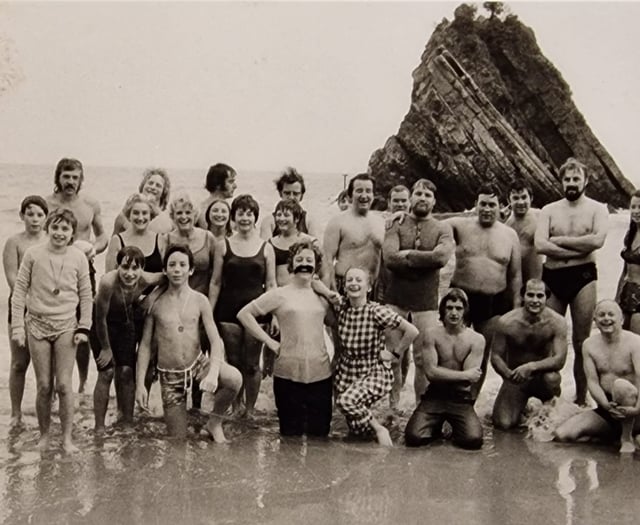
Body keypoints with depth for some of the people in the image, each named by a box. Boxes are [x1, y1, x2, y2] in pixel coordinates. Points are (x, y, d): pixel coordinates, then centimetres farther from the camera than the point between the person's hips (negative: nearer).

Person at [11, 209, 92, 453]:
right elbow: (19, 291, 1)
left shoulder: (78, 257, -1)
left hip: (66, 326, 0)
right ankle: (44, 436, 20)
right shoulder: (33, 254, -3)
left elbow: (86, 295, 5)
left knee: (64, 385, -3)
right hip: (37, 324, 0)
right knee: (44, 386, 3)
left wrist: (83, 327, 0)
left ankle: (67, 438, 9)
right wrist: (17, 327, -3)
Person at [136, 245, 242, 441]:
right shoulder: (155, 302, -3)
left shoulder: (199, 301, -2)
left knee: (234, 379, -30)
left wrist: (213, 373, -25)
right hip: (170, 375, 0)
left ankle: (215, 422, -3)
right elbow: (145, 345, 1)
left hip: (198, 364, 1)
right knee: (178, 441, -2)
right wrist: (140, 384, -5)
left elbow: (215, 340, -8)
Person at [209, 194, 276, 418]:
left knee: (252, 364, 2)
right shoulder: (223, 246, 4)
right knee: (233, 362, 5)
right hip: (229, 311, 0)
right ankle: (234, 407, 19)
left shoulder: (266, 248, 5)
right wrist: (209, 313, 2)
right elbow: (215, 282, 6)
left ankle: (250, 410, 14)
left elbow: (271, 284, 5)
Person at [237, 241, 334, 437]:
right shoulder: (279, 294, 2)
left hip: (321, 374, 3)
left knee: (319, 433, 5)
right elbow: (244, 314, 1)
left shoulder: (322, 296, 11)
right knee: (291, 434, 4)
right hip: (288, 373, -2)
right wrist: (268, 341, -4)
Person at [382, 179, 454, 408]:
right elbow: (389, 257, -12)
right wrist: (424, 261, -10)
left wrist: (407, 255, -10)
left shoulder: (442, 229, 7)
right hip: (395, 298, 0)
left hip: (426, 301, 0)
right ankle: (392, 406, 17)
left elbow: (441, 256, -13)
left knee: (424, 357, 3)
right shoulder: (396, 224, 5)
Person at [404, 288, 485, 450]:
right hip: (434, 397, 0)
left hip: (462, 400, 0)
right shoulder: (431, 335, -1)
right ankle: (436, 428, 14)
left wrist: (443, 375, -8)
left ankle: (456, 428, 12)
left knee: (473, 439, -25)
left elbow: (471, 378, -8)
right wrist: (464, 375, -11)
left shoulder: (476, 339, 0)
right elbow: (431, 372, -12)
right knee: (414, 437, -22)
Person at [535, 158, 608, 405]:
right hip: (552, 277, 2)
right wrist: (579, 248, -11)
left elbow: (597, 240, -16)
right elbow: (540, 245, -7)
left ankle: (581, 399, 12)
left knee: (581, 342, 3)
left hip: (583, 276, -2)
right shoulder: (549, 210, 8)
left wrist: (559, 240, -10)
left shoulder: (597, 209, 3)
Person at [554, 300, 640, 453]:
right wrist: (606, 405, -25)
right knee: (562, 434, -14)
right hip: (605, 412, 4)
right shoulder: (589, 345, 4)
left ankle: (627, 438, -16)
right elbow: (592, 382, -5)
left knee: (621, 384, -38)